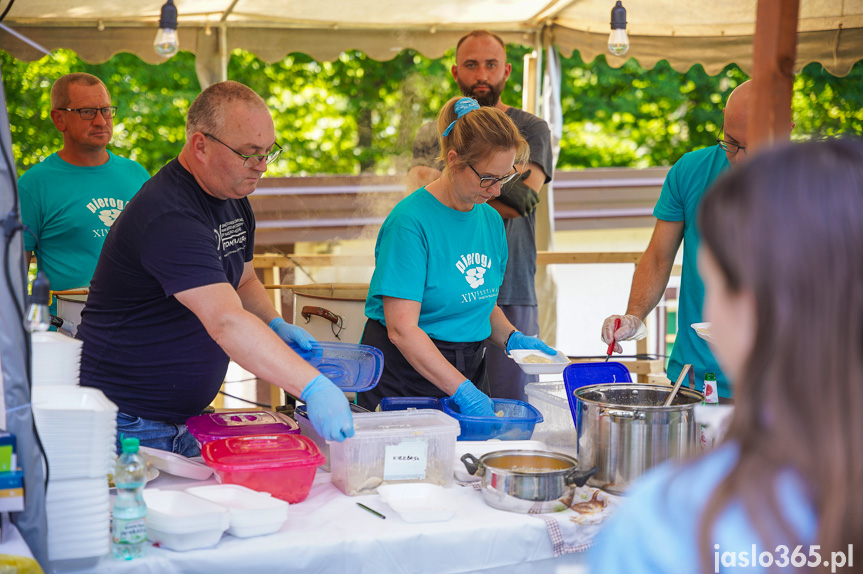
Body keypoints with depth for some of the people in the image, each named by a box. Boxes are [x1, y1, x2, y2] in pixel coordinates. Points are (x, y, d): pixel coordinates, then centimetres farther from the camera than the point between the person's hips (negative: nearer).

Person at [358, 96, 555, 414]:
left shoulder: (491, 220, 6)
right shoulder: (409, 221, -17)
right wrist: (464, 390, -28)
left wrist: (512, 338, -1)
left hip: (467, 371, 6)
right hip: (402, 378, -6)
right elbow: (402, 329, -23)